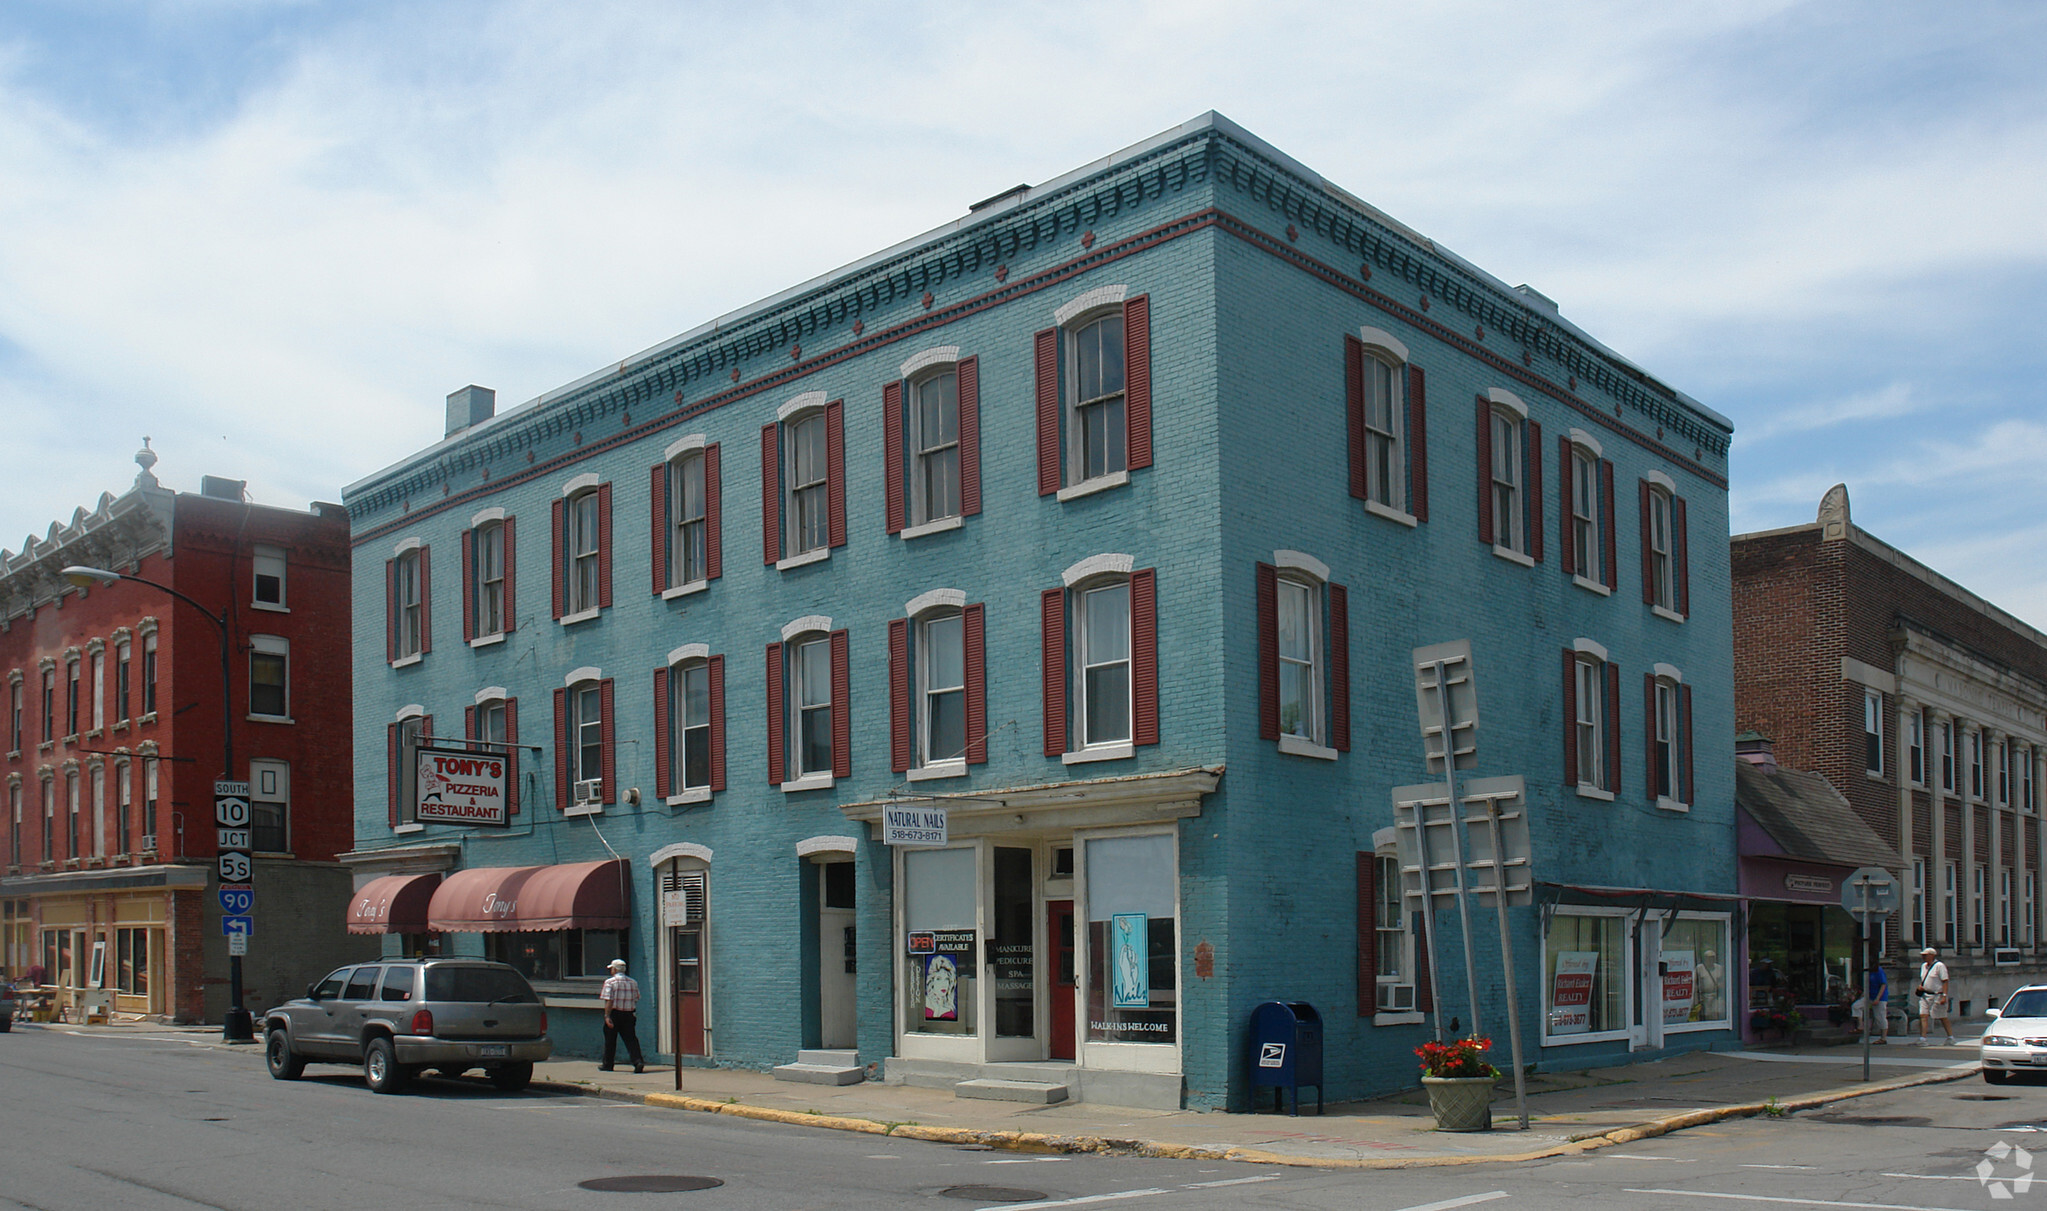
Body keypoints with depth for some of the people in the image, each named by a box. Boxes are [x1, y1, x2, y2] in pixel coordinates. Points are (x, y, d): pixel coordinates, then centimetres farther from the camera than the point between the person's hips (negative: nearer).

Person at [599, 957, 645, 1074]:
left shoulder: (610, 982, -7)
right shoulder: (633, 982, 8)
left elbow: (608, 1001, -14)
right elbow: (636, 999, 12)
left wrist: (607, 1016, -15)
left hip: (614, 1013, -3)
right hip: (629, 1014, 4)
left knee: (610, 1040, 10)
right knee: (631, 1039, 1)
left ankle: (607, 1065, 20)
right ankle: (638, 1062, -16)